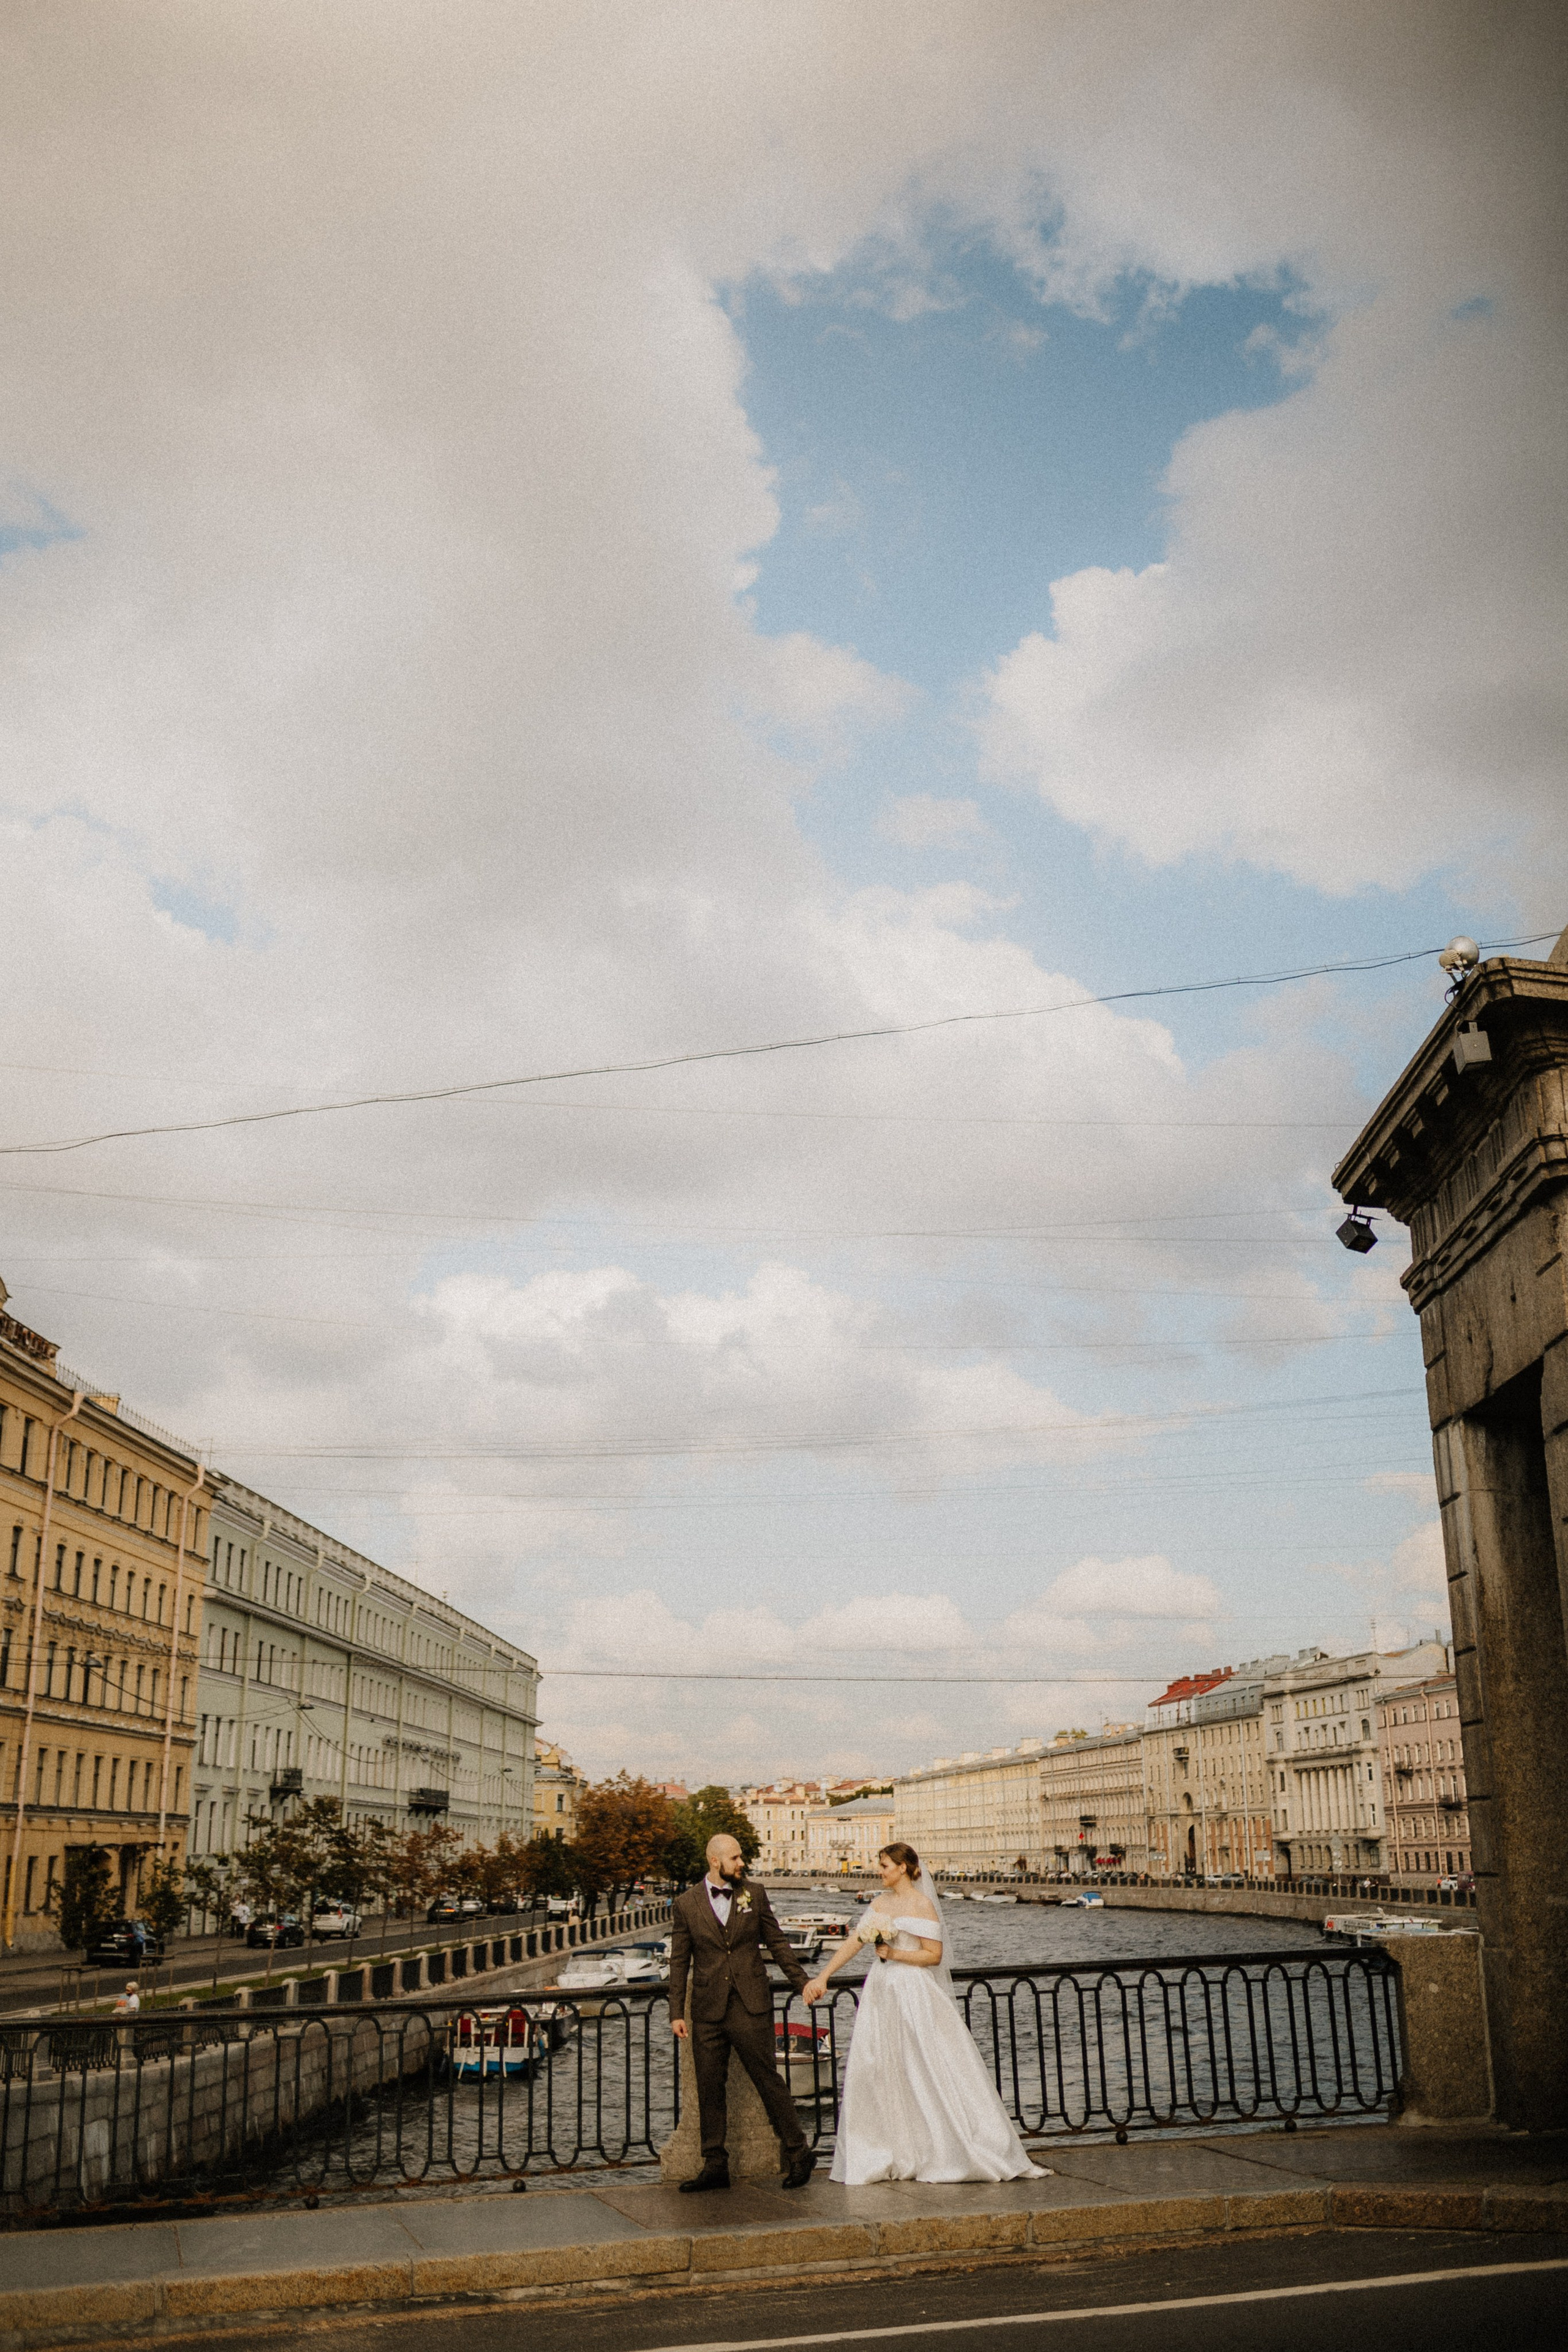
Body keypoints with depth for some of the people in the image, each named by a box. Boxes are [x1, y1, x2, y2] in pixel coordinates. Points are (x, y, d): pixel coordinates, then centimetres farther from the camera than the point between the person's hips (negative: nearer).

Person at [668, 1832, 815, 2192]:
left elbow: (777, 1942, 12)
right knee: (709, 2088, 5)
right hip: (708, 2011, 1)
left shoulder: (754, 1895, 6)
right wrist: (676, 2012, 2)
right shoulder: (686, 1904, 4)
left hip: (751, 2006, -1)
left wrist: (802, 1982, 8)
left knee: (768, 2079, -1)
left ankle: (798, 2155, 10)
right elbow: (679, 1962, 6)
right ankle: (715, 2166, 15)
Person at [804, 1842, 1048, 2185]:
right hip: (881, 1994, 7)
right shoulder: (881, 1902, 10)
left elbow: (934, 1955, -12)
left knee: (930, 2073, -5)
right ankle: (879, 2158, 15)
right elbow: (853, 1941, 8)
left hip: (914, 1995, -7)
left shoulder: (922, 1905, -9)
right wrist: (822, 1976, 2)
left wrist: (893, 1953, -16)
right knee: (876, 2074, 6)